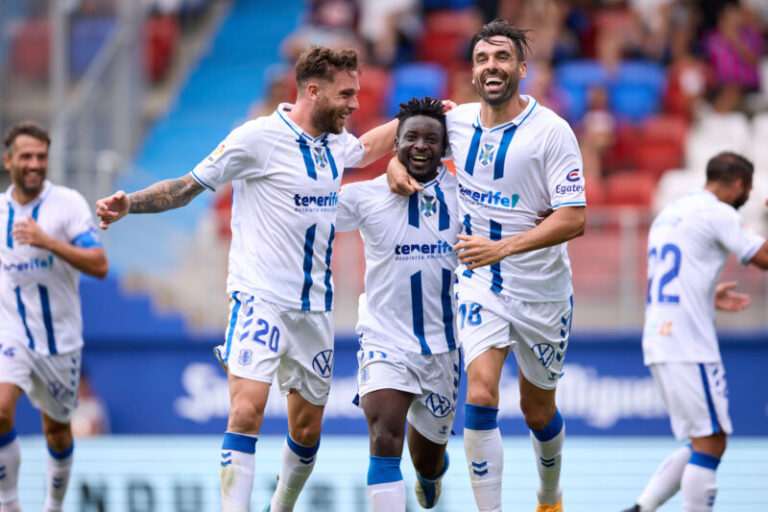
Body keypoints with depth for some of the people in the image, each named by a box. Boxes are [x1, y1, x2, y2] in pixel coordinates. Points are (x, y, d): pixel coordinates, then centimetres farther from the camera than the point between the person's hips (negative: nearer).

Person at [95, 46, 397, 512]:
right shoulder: (258, 138, -11)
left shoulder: (335, 142, 10)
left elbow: (366, 149, 36)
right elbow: (189, 187, -7)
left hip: (315, 306, 7)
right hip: (261, 296, -7)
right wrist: (128, 204, -21)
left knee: (308, 429, 8)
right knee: (247, 410, -22)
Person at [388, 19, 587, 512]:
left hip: (541, 287, -2)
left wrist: (502, 247, -31)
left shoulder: (551, 131, -16)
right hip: (479, 283, 2)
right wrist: (396, 163, -4)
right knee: (481, 395, -19)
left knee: (538, 411, 14)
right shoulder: (457, 121, -3)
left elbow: (574, 218, -21)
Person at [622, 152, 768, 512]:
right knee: (710, 443, -6)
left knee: (702, 444, 12)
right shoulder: (718, 213, -7)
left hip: (658, 343, 9)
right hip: (690, 347, -9)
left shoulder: (670, 213, 20)